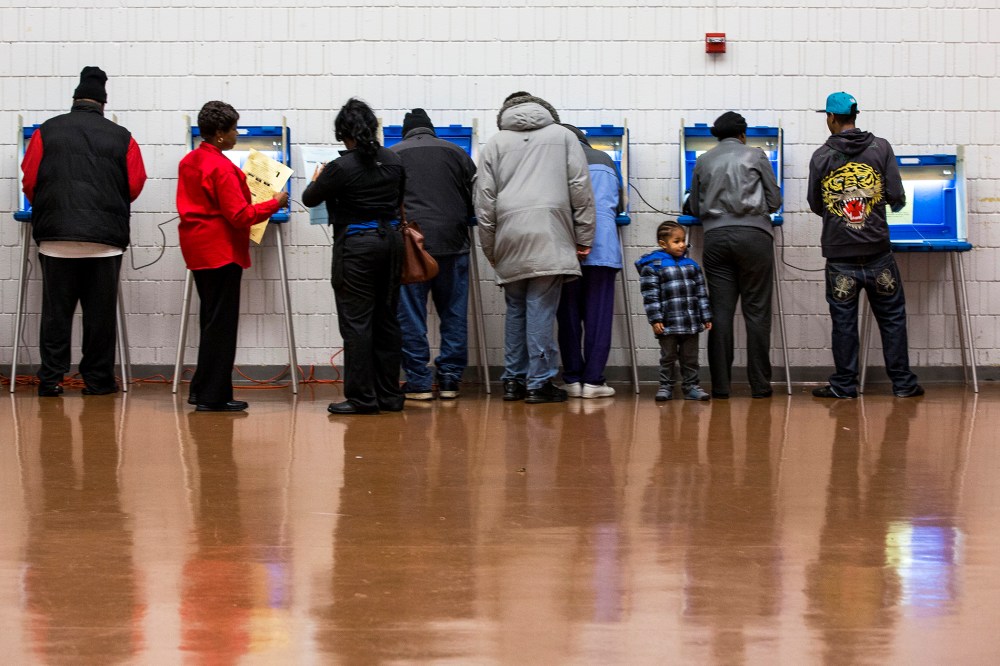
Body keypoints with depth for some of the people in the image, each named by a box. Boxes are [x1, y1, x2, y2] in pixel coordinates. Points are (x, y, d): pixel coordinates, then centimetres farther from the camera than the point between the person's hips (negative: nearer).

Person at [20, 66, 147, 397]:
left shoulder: (47, 131, 3)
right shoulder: (121, 137, 3)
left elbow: (29, 180, 3)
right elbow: (135, 184, 4)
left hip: (56, 236, 1)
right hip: (106, 237, 0)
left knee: (56, 309, 5)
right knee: (100, 311, 5)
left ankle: (50, 379, 2)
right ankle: (98, 379, 8)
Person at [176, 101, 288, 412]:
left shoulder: (188, 162, 9)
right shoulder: (222, 167, -18)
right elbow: (240, 215, -20)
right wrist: (274, 203, -9)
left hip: (197, 247, 9)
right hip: (221, 251, -9)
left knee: (211, 320, 15)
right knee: (221, 324, -4)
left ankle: (202, 391, 18)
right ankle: (212, 396, -2)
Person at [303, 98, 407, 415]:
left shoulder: (341, 167, -15)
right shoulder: (394, 161, 3)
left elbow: (310, 199, -1)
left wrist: (316, 180, 20)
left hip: (356, 245, -6)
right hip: (391, 239, 6)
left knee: (356, 322, -2)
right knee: (387, 320, 12)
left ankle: (362, 397, -2)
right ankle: (389, 394, 16)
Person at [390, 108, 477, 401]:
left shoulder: (393, 155, 8)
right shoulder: (455, 152, 12)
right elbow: (476, 199, 12)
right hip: (452, 243, 2)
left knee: (411, 316, 2)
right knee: (454, 314, 8)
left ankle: (419, 382, 1)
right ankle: (449, 380, 9)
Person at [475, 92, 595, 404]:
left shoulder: (496, 143, 14)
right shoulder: (563, 136, 12)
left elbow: (484, 200, 10)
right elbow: (580, 188, 5)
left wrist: (490, 249, 15)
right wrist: (584, 237, 8)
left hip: (510, 239, 2)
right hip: (549, 237, -2)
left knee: (515, 309, 13)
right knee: (541, 309, -4)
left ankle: (513, 379, 15)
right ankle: (539, 382, -4)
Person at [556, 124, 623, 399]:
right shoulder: (605, 160, 19)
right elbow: (618, 204, 28)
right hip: (603, 246, 1)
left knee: (568, 314, 5)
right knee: (598, 314, 1)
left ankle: (573, 379, 4)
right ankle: (593, 380, -3)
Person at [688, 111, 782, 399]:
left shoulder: (703, 161, 14)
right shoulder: (755, 156, 7)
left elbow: (695, 208, 19)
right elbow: (775, 201, 10)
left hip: (716, 236, 2)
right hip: (753, 235, -2)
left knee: (720, 311, 1)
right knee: (756, 311, 1)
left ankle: (720, 385, -1)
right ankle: (759, 384, 1)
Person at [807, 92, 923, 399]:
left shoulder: (821, 157, 0)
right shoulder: (880, 148, -2)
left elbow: (815, 205, 8)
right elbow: (897, 197, -6)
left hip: (839, 255, 0)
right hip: (877, 251, 0)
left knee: (843, 321, 6)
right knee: (892, 317, 9)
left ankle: (844, 385, 10)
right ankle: (902, 383, 11)